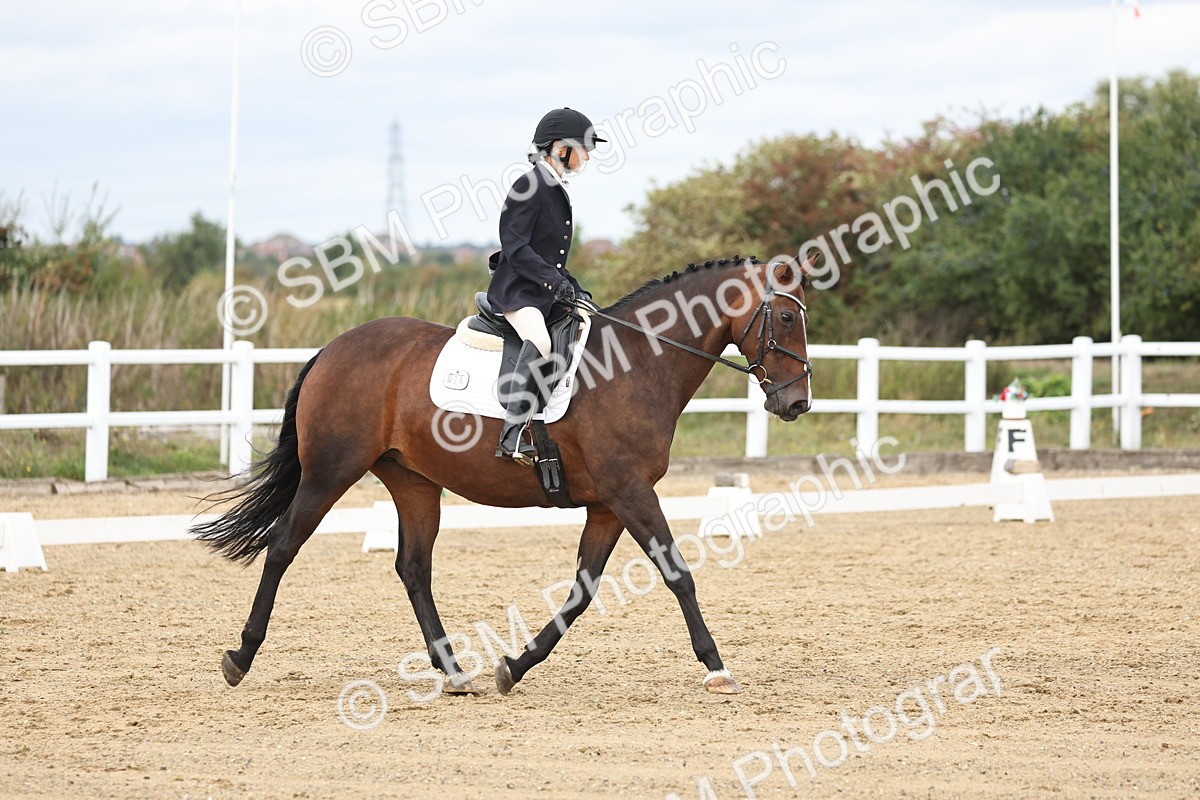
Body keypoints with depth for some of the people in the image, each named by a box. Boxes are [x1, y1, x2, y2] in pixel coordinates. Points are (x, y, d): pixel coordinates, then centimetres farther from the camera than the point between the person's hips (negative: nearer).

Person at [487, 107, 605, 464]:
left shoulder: (557, 190, 18)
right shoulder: (529, 187, -10)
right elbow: (516, 247, -17)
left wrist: (577, 291, 12)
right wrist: (555, 281, -23)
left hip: (548, 292, 10)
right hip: (516, 291, -10)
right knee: (539, 341, -34)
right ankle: (512, 434, -40)